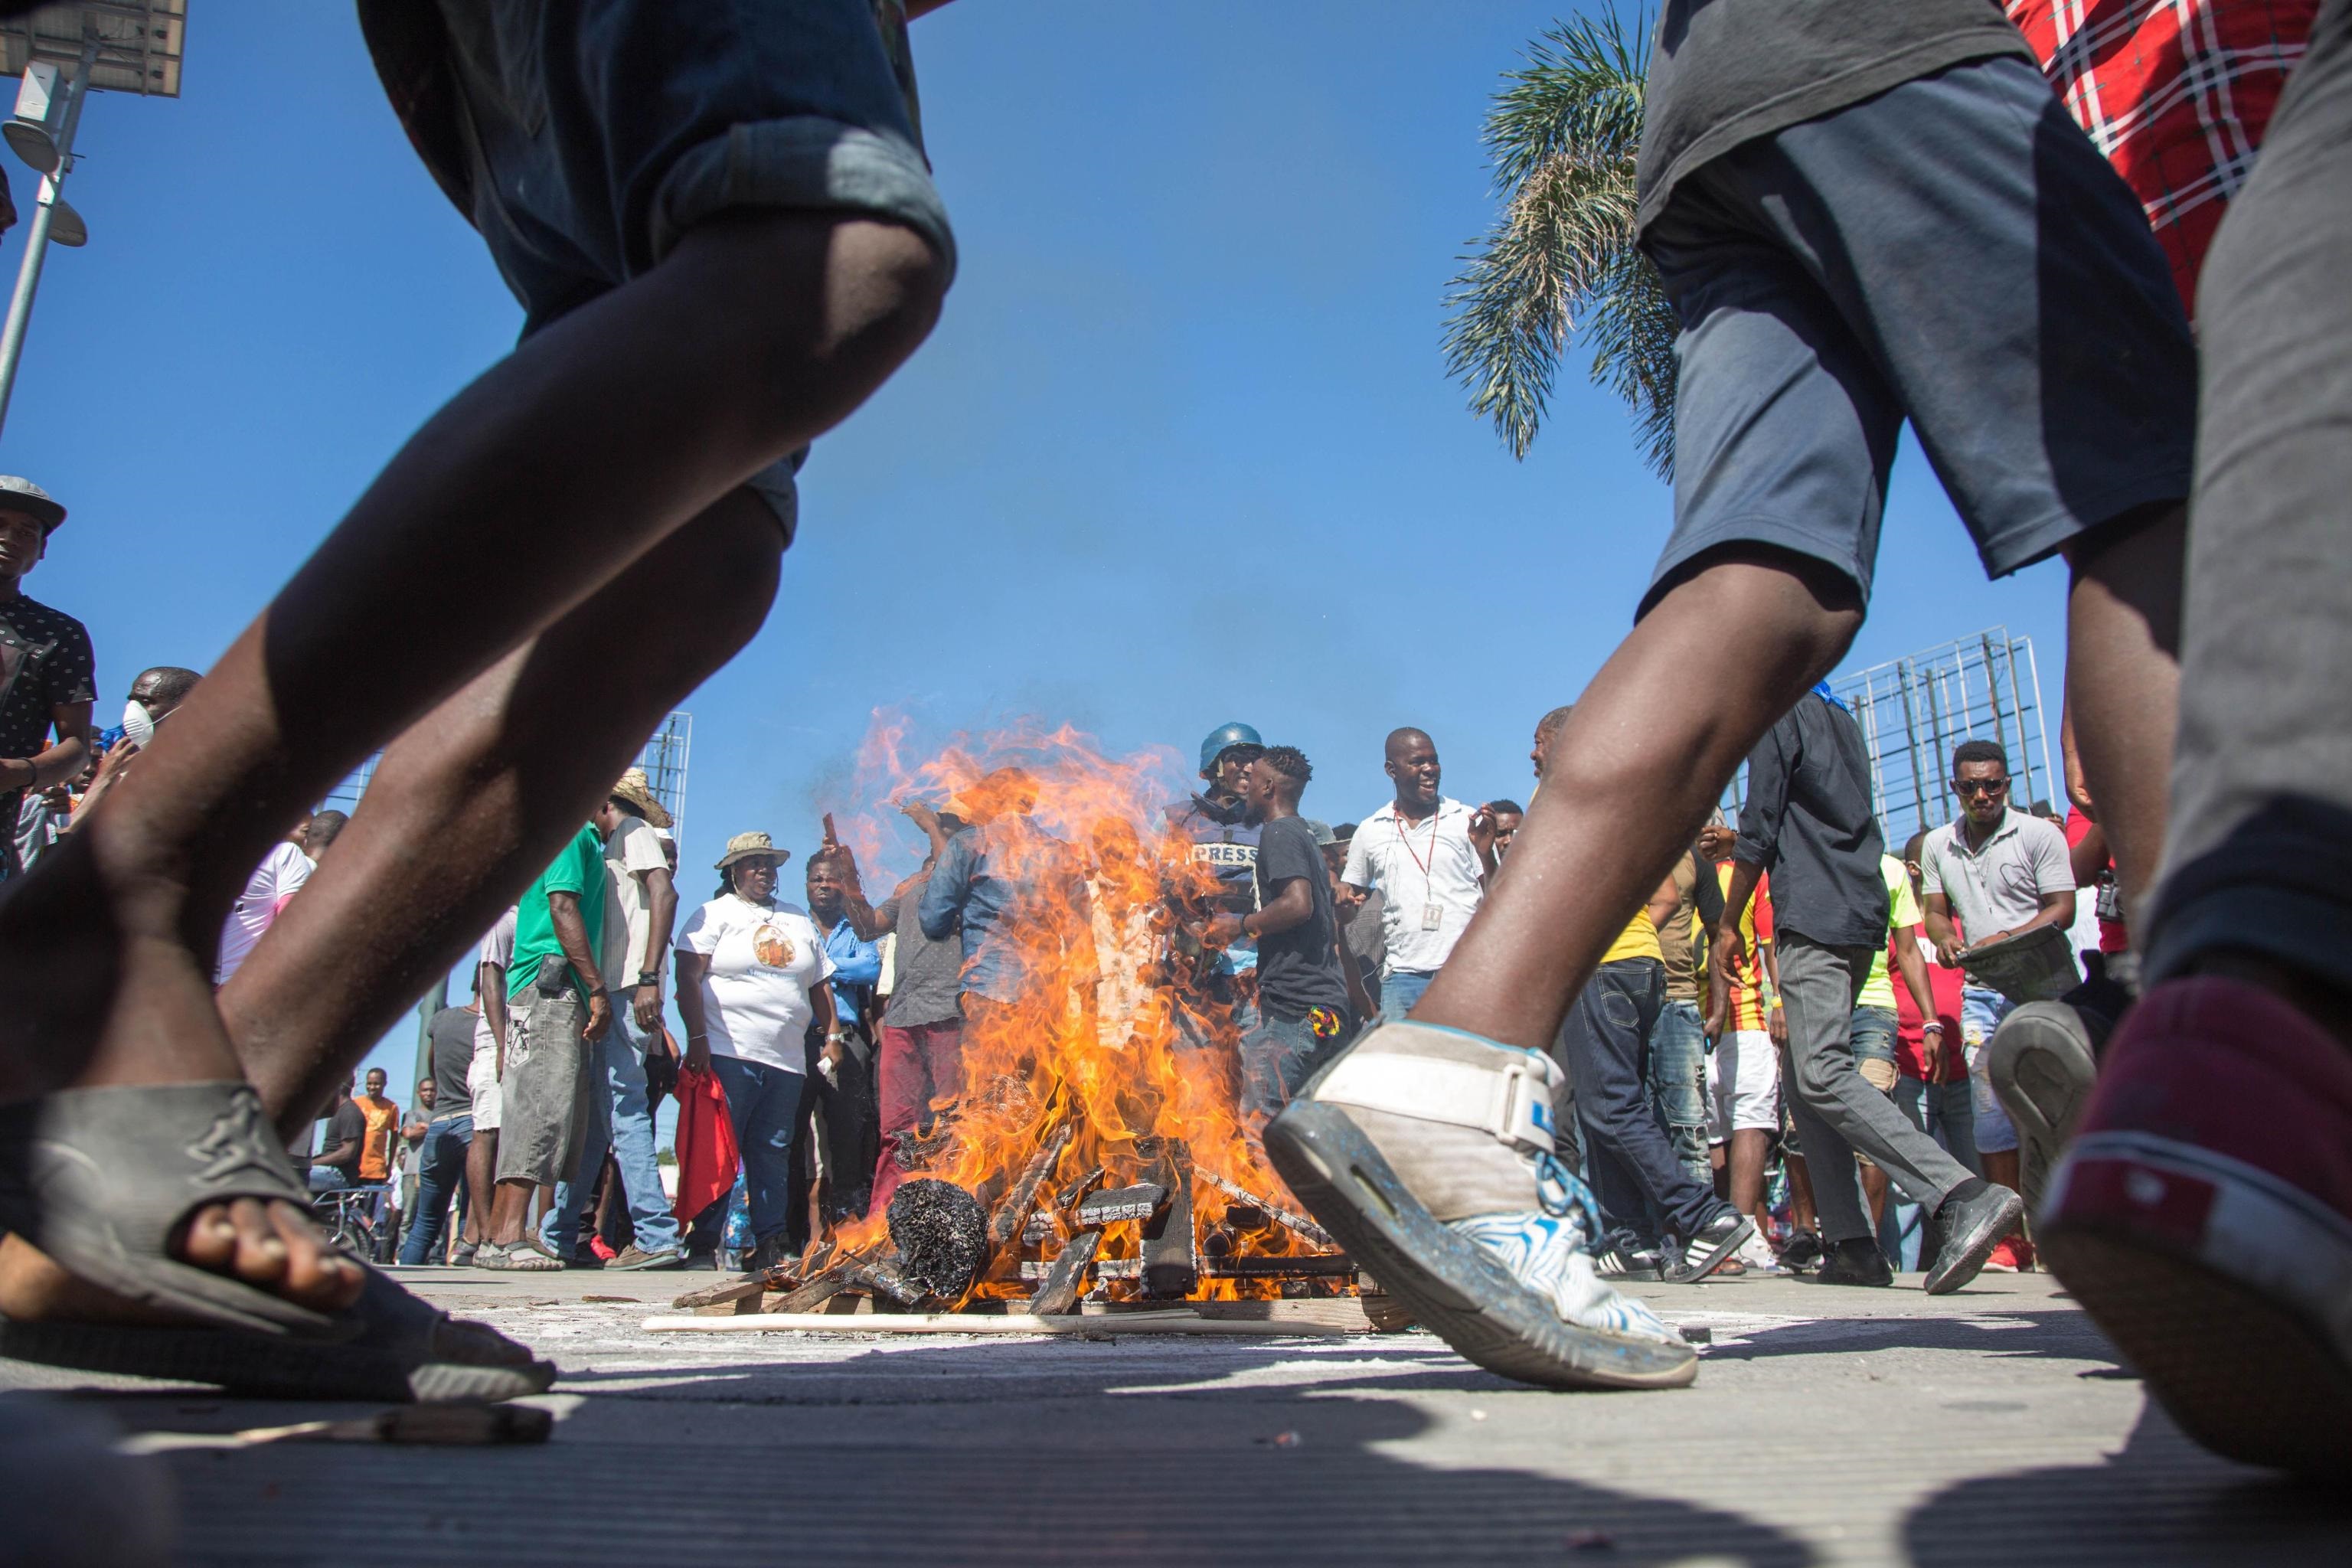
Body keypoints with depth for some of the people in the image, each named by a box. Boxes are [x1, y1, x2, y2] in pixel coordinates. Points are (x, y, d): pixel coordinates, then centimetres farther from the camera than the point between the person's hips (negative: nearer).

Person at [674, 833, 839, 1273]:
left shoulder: (799, 920, 22)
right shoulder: (714, 914, 6)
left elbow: (820, 985, 23)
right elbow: (689, 978, -5)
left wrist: (832, 1037, 13)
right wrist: (697, 1039, -15)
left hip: (787, 1059, 5)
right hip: (728, 1054, -4)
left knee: (774, 1152, 3)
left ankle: (771, 1243, 5)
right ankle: (706, 1242, -2)